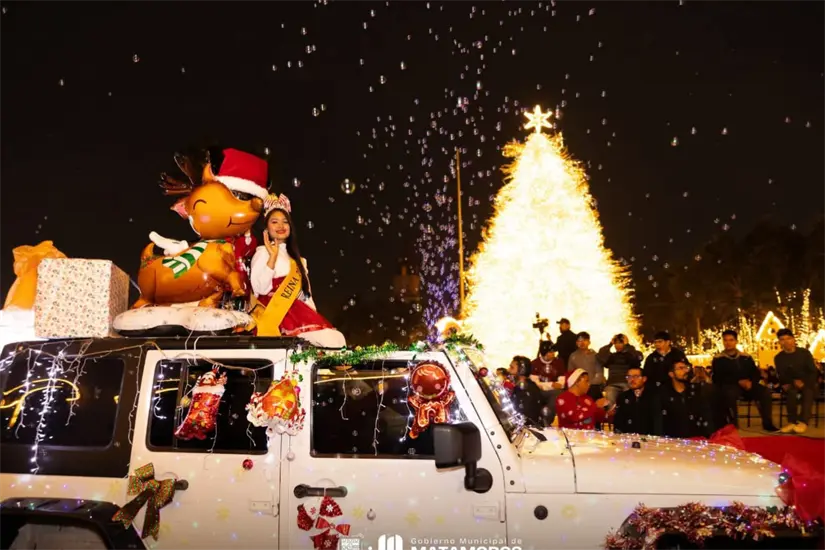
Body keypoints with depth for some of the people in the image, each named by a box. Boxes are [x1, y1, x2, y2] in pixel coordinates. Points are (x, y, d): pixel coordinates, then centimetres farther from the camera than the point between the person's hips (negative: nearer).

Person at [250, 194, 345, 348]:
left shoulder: (295, 258, 27)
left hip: (300, 311, 7)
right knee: (331, 341, -27)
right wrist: (273, 256, -14)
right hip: (278, 313, -7)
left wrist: (314, 316, 8)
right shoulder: (263, 253, 4)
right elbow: (261, 288, -13)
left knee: (337, 339, -19)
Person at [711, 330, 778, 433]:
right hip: (729, 386, -4)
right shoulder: (718, 360, 4)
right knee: (730, 393, -39)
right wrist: (738, 382, -14)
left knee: (765, 391, -24)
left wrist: (751, 382, -10)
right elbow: (719, 378, -5)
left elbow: (756, 373, 14)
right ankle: (733, 425, -31)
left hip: (748, 385, 4)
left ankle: (767, 423, -15)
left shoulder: (746, 357, 15)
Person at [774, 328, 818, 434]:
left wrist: (804, 382, -20)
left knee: (808, 392, -36)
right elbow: (782, 376, 1)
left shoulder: (804, 353, 0)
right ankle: (792, 421, -36)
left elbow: (813, 371, -3)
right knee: (792, 392, -35)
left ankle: (803, 421, -46)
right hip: (791, 384, 1)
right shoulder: (778, 358, 4)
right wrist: (794, 382, -18)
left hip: (807, 383, -1)